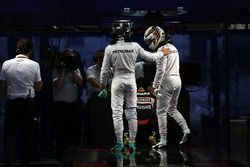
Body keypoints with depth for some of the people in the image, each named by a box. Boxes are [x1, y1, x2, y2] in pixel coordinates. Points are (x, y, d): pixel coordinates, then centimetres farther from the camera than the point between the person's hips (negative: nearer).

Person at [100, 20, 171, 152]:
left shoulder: (110, 48, -9)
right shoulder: (135, 46, -6)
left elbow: (105, 69, -4)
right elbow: (150, 57, 5)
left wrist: (102, 84, 12)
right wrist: (162, 53, 23)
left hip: (117, 81, -2)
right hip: (131, 80, 2)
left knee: (117, 113, 3)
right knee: (131, 112, 9)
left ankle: (119, 144, 3)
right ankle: (132, 143, 10)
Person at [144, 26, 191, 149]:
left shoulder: (162, 50, -13)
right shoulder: (173, 48, 15)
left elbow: (161, 70, -21)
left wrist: (154, 86, -18)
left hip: (167, 81, -9)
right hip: (177, 80, 9)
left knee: (161, 112, -3)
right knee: (172, 109, 20)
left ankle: (163, 140, -3)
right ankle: (186, 129, 5)